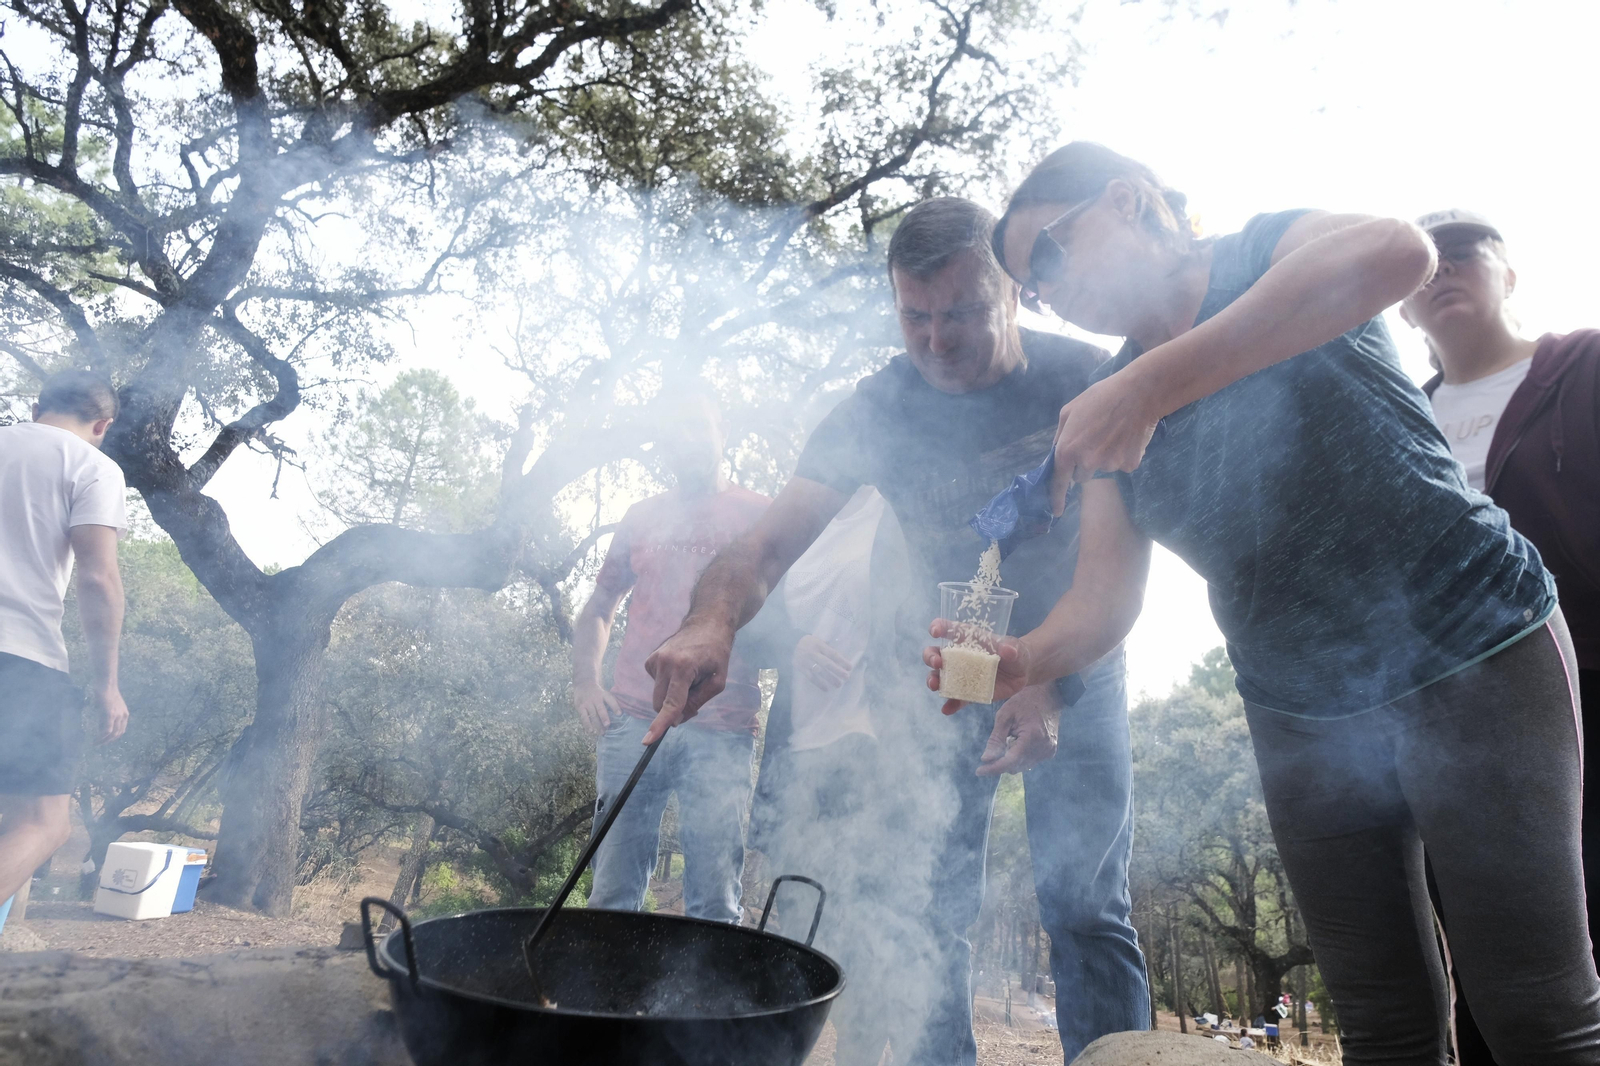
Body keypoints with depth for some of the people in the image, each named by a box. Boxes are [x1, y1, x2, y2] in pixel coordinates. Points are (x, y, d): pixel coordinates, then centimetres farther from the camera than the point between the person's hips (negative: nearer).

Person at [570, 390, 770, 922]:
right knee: (611, 897, 5)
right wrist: (585, 682, 8)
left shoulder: (760, 515, 8)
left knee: (714, 906, -1)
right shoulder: (642, 518, 18)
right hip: (631, 721, 3)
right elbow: (598, 608, 24)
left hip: (719, 730, -2)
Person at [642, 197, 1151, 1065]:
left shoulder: (1082, 380, -15)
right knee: (927, 912, 2)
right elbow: (772, 541, -23)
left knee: (1087, 912, -1)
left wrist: (1054, 684, -28)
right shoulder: (877, 409, -13)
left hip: (1074, 669, -1)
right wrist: (711, 623, -44)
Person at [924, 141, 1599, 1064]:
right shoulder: (1107, 413, 6)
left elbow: (1397, 250, -32)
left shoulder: (1268, 254, -7)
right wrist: (1026, 660, -23)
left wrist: (1154, 381, -38)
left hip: (1474, 652, -5)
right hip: (1302, 717, 5)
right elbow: (1103, 600, -1)